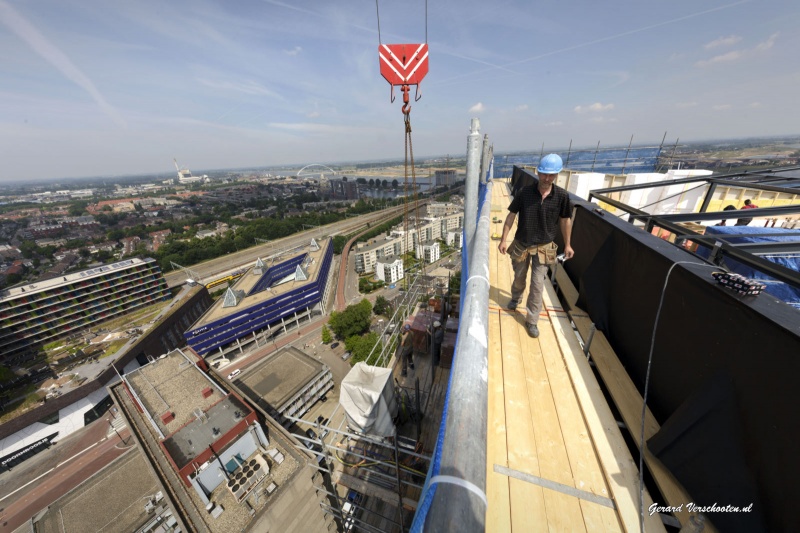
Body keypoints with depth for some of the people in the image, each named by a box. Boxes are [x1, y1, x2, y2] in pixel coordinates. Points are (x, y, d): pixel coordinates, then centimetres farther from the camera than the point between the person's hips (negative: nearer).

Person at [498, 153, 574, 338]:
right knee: (519, 277, 20)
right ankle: (515, 298, 51)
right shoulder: (524, 192, -12)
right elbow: (511, 216, -6)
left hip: (543, 248, 0)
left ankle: (532, 321, 18)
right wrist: (503, 240, -7)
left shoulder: (562, 196, -10)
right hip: (521, 245, 0)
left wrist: (567, 245, 7)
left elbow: (565, 220, 2)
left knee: (537, 285, 3)